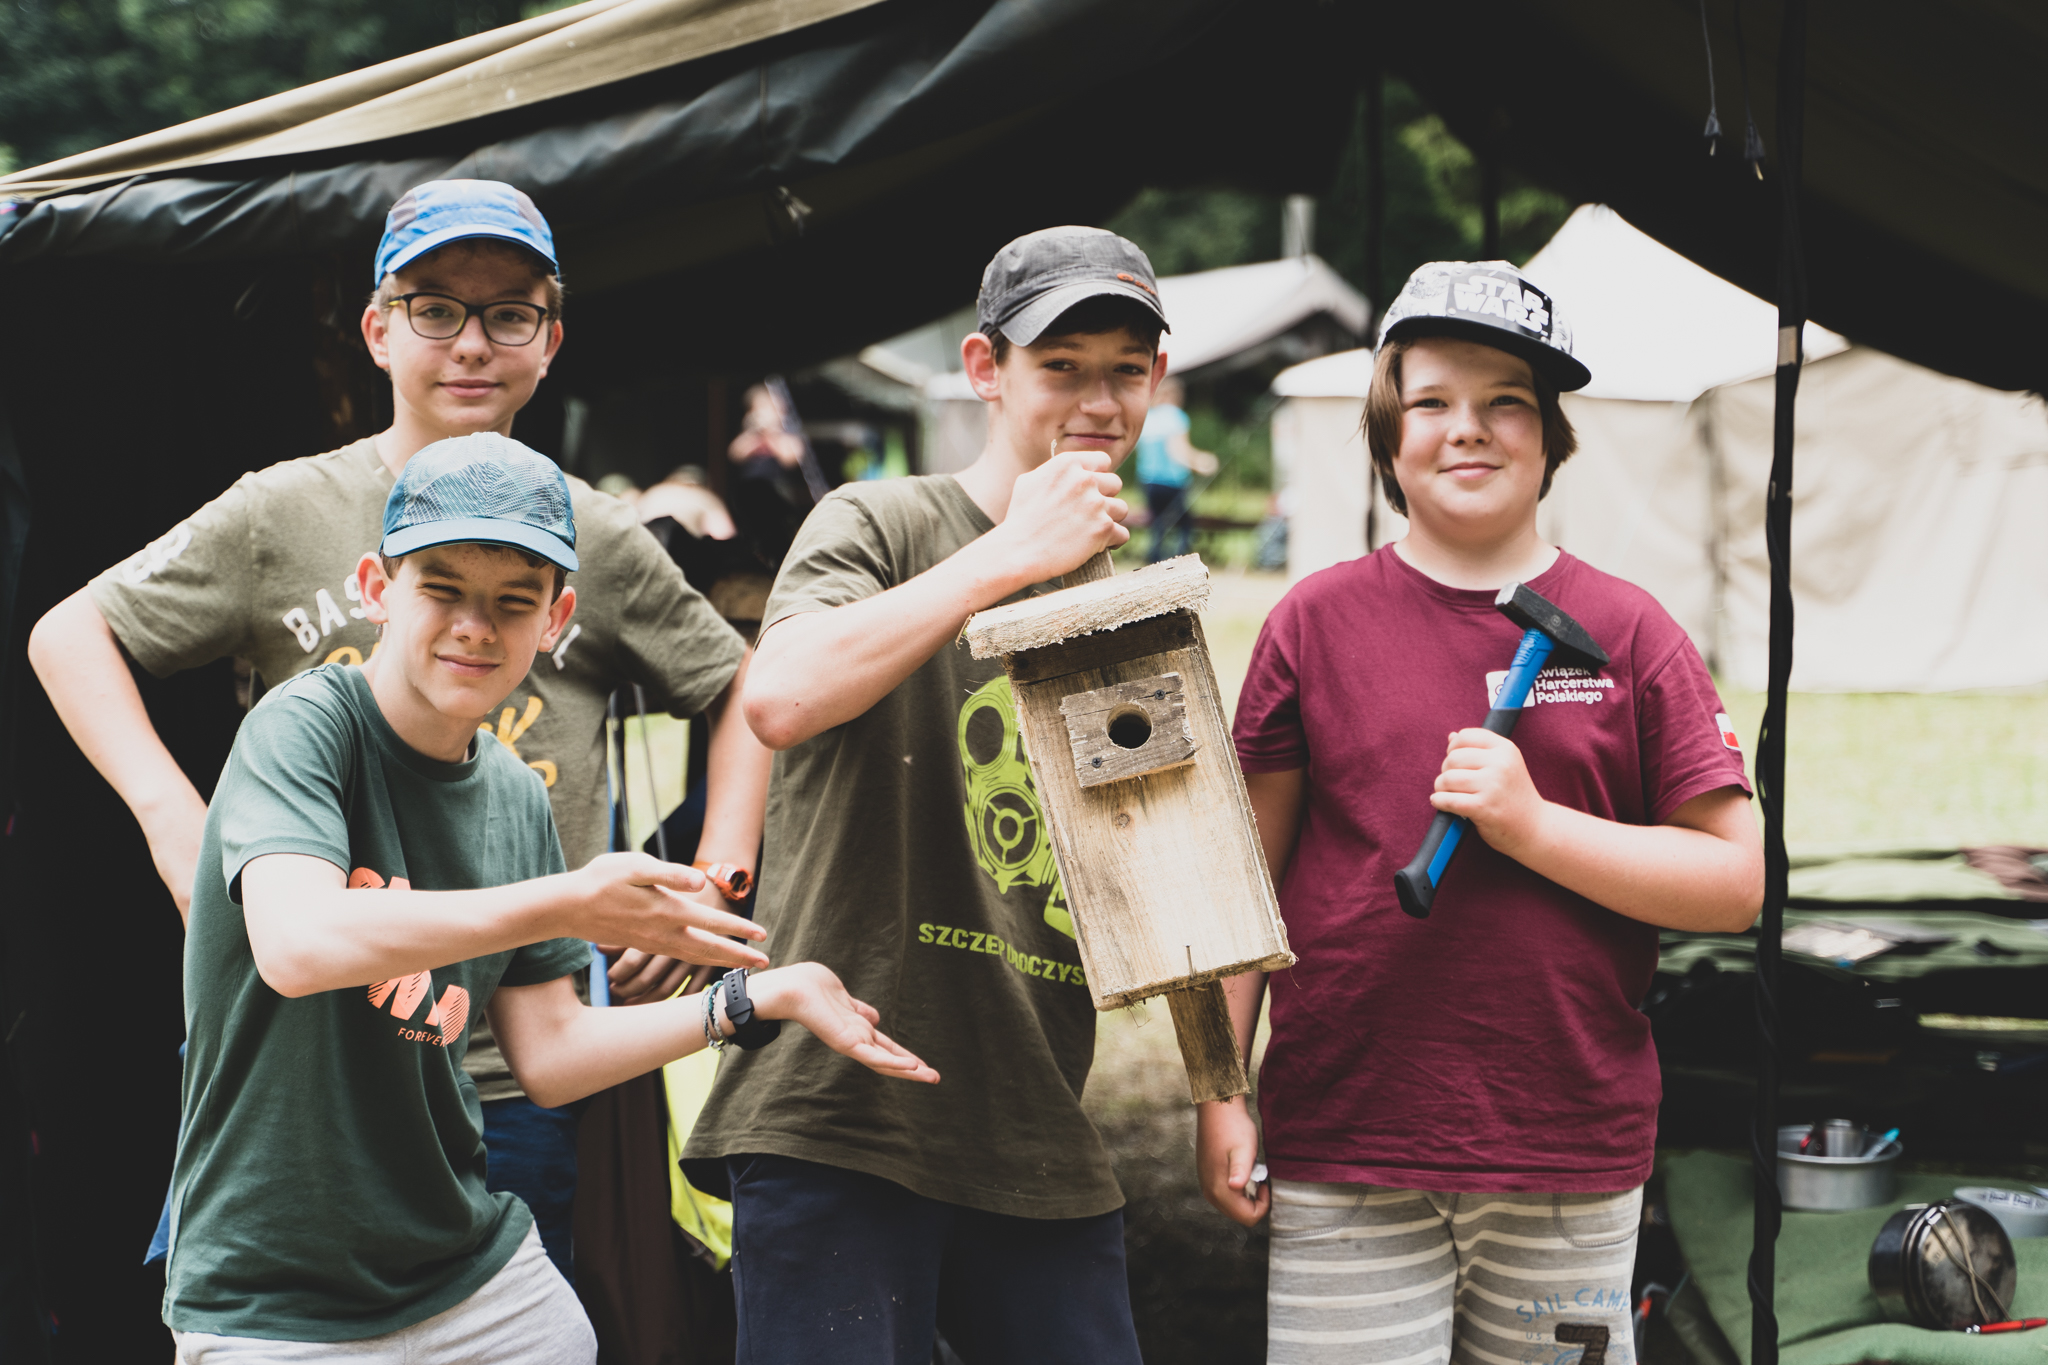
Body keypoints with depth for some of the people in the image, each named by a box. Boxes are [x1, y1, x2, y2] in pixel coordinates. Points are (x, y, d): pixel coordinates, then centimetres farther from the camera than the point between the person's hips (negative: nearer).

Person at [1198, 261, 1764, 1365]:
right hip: (1343, 1158, 0)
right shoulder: (1315, 622, 5)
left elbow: (1737, 885, 0)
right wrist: (1219, 1096, 3)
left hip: (1572, 1157, 0)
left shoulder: (1627, 633, 4)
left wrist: (1533, 826, -12)